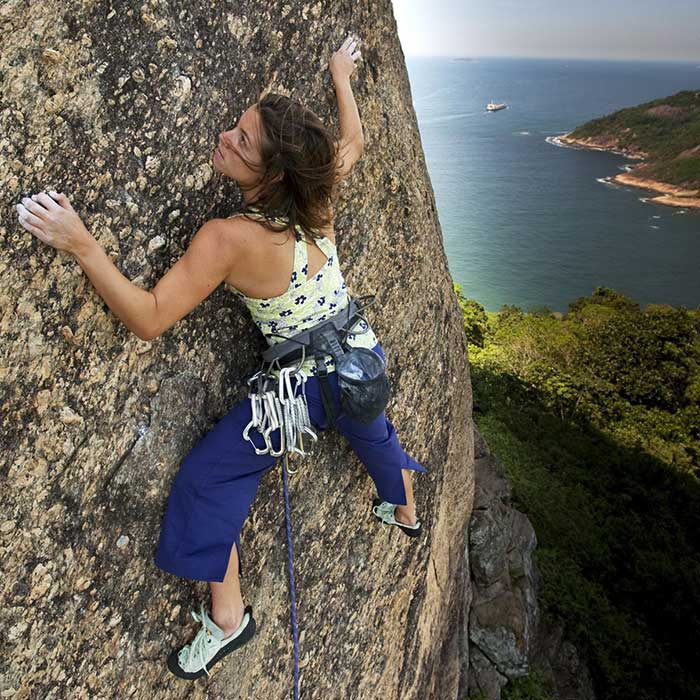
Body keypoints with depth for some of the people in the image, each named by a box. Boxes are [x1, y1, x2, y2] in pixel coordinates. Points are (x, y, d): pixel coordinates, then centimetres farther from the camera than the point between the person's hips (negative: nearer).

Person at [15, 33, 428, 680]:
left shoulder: (227, 239, -28)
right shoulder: (319, 195, -10)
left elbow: (150, 318, -28)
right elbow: (353, 141, 12)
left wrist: (81, 244, -27)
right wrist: (340, 78, 27)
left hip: (304, 383, -6)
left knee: (208, 480, 7)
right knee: (371, 432, 36)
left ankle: (228, 619, 20)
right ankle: (405, 512, 66)